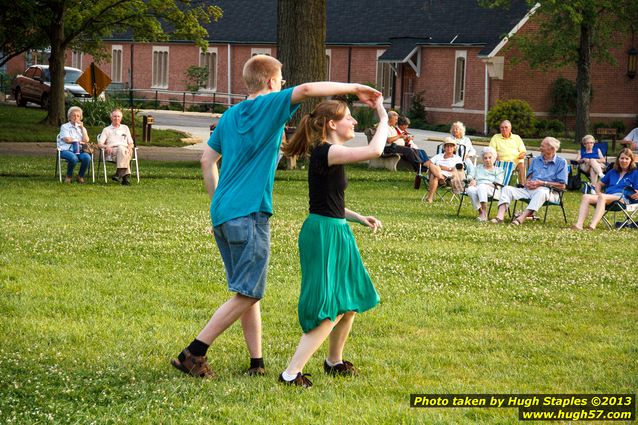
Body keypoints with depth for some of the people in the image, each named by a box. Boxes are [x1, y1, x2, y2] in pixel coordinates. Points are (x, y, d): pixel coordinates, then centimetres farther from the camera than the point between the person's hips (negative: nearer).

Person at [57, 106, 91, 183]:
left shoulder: (81, 128, 20)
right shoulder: (65, 127, 9)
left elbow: (86, 140, 4)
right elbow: (67, 140, -5)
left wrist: (82, 128, 1)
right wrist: (80, 141, 1)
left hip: (79, 150, 4)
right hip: (66, 150, -4)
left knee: (87, 157, -30)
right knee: (73, 158, -38)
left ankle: (80, 176, -8)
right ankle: (69, 176, -11)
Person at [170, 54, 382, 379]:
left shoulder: (230, 115, 16)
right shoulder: (269, 105, -4)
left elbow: (207, 160, 17)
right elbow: (305, 90, -19)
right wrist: (354, 89, -12)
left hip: (222, 213, 8)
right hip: (248, 215, -8)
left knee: (248, 292, 13)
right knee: (247, 295, -4)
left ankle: (257, 362, 13)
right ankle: (193, 353, -8)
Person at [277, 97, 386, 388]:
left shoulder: (328, 156, 12)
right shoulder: (325, 152, -19)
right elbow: (375, 150, -30)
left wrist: (358, 218, 12)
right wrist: (384, 118, -16)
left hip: (336, 232, 10)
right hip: (324, 233, -10)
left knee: (350, 301, 21)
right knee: (331, 309, -10)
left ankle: (334, 362, 37)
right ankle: (292, 373, -13)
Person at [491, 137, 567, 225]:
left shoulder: (561, 162, 3)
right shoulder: (536, 160, 23)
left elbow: (562, 186, -5)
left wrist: (542, 183, -13)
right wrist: (527, 182, -3)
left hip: (549, 192, -6)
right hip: (529, 190, 6)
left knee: (541, 192, -42)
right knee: (507, 189, -12)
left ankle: (522, 217, -52)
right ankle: (500, 216, -33)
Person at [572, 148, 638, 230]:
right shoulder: (612, 172, 30)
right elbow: (599, 184, 35)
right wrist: (599, 192, 14)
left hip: (623, 198, -6)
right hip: (607, 196, 6)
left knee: (602, 197, -38)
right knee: (586, 197, -22)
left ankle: (592, 226, -56)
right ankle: (579, 225, -41)